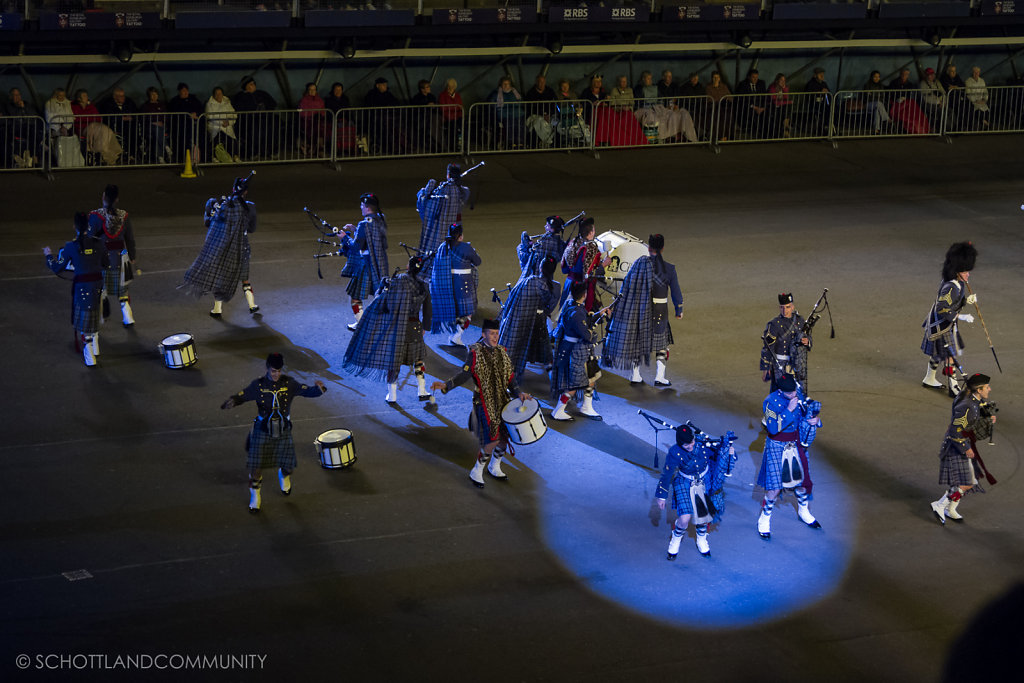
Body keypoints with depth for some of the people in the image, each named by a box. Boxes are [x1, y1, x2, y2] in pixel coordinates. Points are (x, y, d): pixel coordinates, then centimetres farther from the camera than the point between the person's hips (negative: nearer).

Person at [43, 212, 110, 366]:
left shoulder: (71, 246, -12)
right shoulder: (98, 243, -4)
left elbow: (58, 268, -3)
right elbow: (106, 263, 10)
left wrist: (49, 255, 15)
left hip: (82, 286, -3)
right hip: (97, 283, 3)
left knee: (83, 320, 7)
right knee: (94, 316, 24)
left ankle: (89, 358, 8)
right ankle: (95, 349, 37)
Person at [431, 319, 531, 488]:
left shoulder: (502, 352, 8)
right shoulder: (475, 353, -9)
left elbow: (510, 377, 11)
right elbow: (464, 374, -16)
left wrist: (518, 393, -5)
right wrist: (446, 385, -32)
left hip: (503, 401, 6)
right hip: (485, 402, -6)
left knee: (505, 436, 10)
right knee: (493, 440, -15)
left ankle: (494, 467, 35)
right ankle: (476, 472, 4)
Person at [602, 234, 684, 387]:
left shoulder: (639, 263, -7)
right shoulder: (669, 268, -9)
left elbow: (626, 284, -5)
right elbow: (676, 291, -2)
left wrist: (618, 304, 4)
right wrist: (679, 310, 12)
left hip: (638, 309, 1)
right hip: (659, 311, -1)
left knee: (636, 340, 16)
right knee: (661, 341, 14)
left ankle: (635, 375, 20)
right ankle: (660, 376, 7)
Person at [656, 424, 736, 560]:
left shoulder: (703, 445, -22)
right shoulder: (675, 453, -27)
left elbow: (716, 454, -2)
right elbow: (666, 475, -14)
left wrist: (729, 452, -24)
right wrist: (662, 497, -8)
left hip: (704, 483, 3)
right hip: (685, 485, -3)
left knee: (704, 514, 14)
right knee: (685, 518, -15)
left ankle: (701, 540, 46)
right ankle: (675, 541, 18)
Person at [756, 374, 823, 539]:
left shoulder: (798, 396, -4)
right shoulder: (770, 402, -21)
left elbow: (810, 413, 12)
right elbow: (773, 428, -32)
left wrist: (815, 419, -11)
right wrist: (789, 410, -33)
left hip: (796, 444, 6)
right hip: (776, 446, -5)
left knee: (802, 479, 16)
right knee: (774, 486, -9)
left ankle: (803, 511, 42)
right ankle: (764, 519, 11)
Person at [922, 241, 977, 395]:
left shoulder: (959, 283, 1)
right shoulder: (951, 287, -30)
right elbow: (942, 309, -31)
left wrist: (967, 299, 5)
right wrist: (961, 317, -31)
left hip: (947, 323, 10)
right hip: (942, 327, -10)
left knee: (938, 352, 24)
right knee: (950, 355, -3)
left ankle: (929, 379, 40)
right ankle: (954, 387, 4)